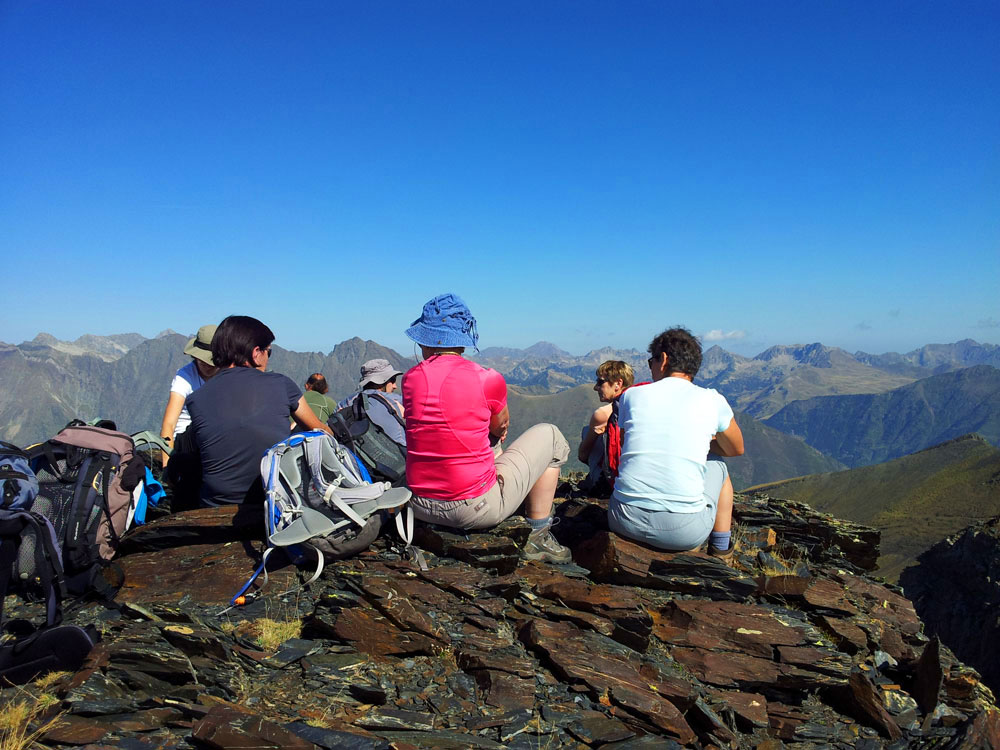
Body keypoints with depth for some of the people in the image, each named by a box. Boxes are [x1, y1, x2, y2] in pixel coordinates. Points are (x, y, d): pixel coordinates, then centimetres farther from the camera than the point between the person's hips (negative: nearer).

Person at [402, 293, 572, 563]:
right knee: (549, 435, 13)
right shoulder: (488, 379, -13)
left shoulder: (410, 379, -1)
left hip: (421, 508, 5)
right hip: (475, 509, -5)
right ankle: (538, 536, 17)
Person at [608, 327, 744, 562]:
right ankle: (721, 549, 38)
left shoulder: (631, 395, 5)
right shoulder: (712, 400, 1)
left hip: (625, 522, 2)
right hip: (684, 531, -1)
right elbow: (736, 449, 20)